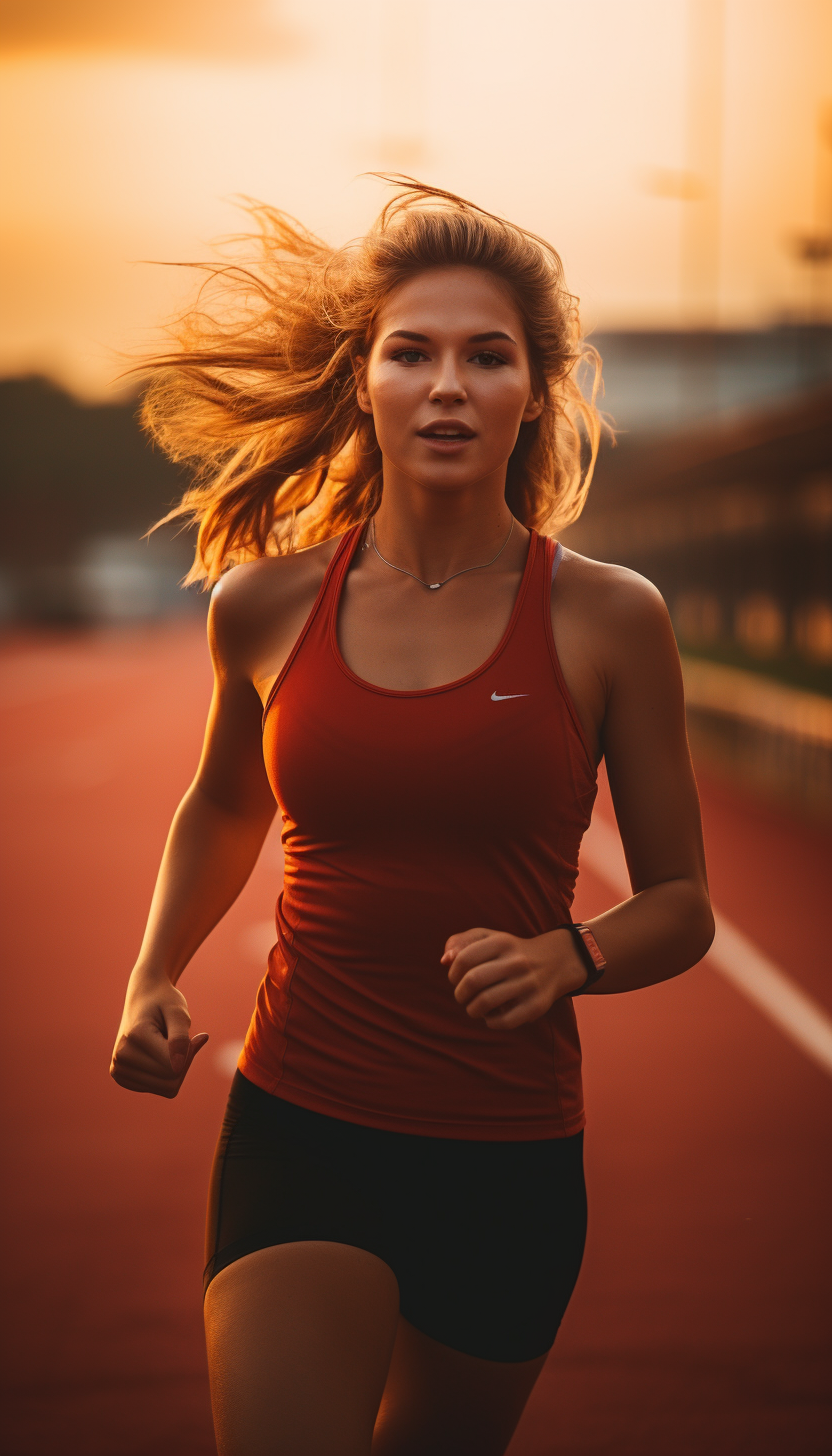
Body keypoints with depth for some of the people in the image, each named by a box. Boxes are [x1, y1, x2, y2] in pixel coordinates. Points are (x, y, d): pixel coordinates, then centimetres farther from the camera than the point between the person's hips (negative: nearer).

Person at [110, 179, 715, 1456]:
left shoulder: (608, 620, -6)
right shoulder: (267, 605, -1)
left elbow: (681, 905, 2)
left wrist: (563, 957, -18)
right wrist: (154, 981, 7)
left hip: (511, 1157, 0)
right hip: (298, 1124, 0)